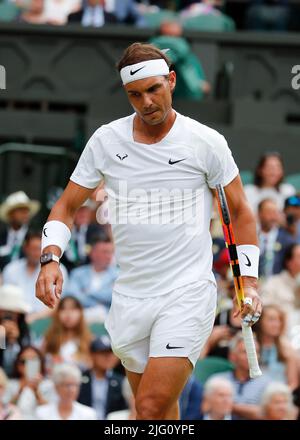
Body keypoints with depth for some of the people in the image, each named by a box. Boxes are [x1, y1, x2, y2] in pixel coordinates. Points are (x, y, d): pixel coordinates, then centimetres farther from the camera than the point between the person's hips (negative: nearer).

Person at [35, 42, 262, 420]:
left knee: (151, 408, -18)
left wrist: (248, 281, 0)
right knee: (159, 415, 10)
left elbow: (240, 211, 7)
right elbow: (66, 206, 10)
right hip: (129, 298, 4)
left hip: (187, 294, -4)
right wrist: (50, 258, -8)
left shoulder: (207, 143, -4)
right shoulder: (105, 141, 3)